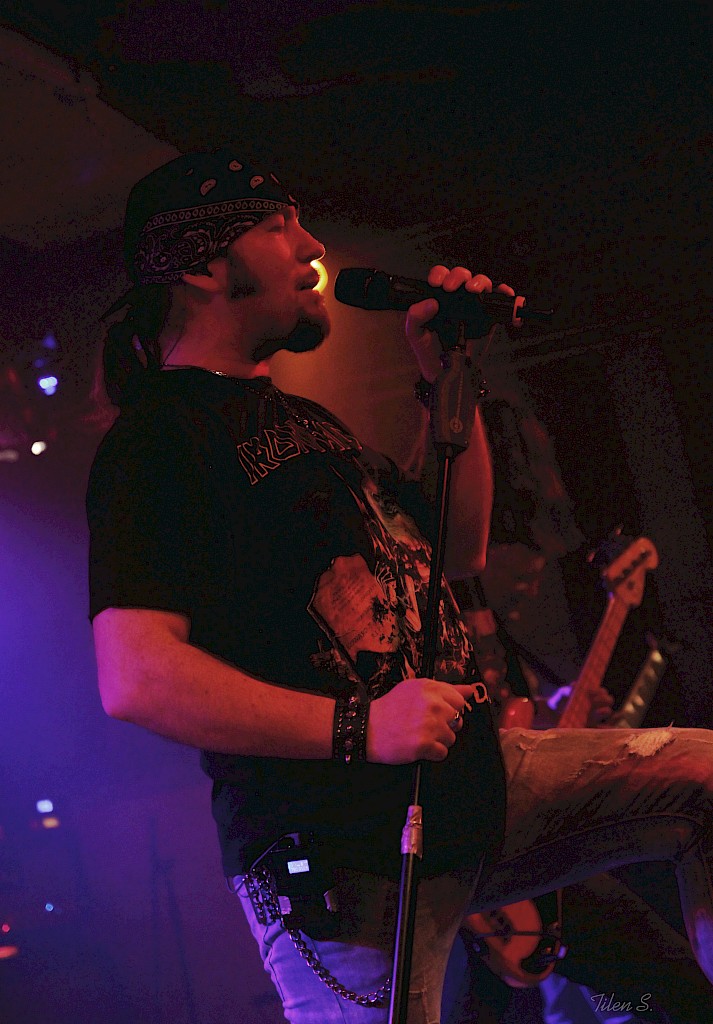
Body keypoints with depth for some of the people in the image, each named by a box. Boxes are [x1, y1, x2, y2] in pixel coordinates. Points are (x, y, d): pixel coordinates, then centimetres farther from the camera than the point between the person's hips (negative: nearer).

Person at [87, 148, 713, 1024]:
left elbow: (460, 552, 22)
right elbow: (135, 679, -22)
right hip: (342, 860, -8)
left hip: (469, 784, 9)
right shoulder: (155, 438, -10)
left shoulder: (303, 420, 19)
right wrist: (359, 727, -25)